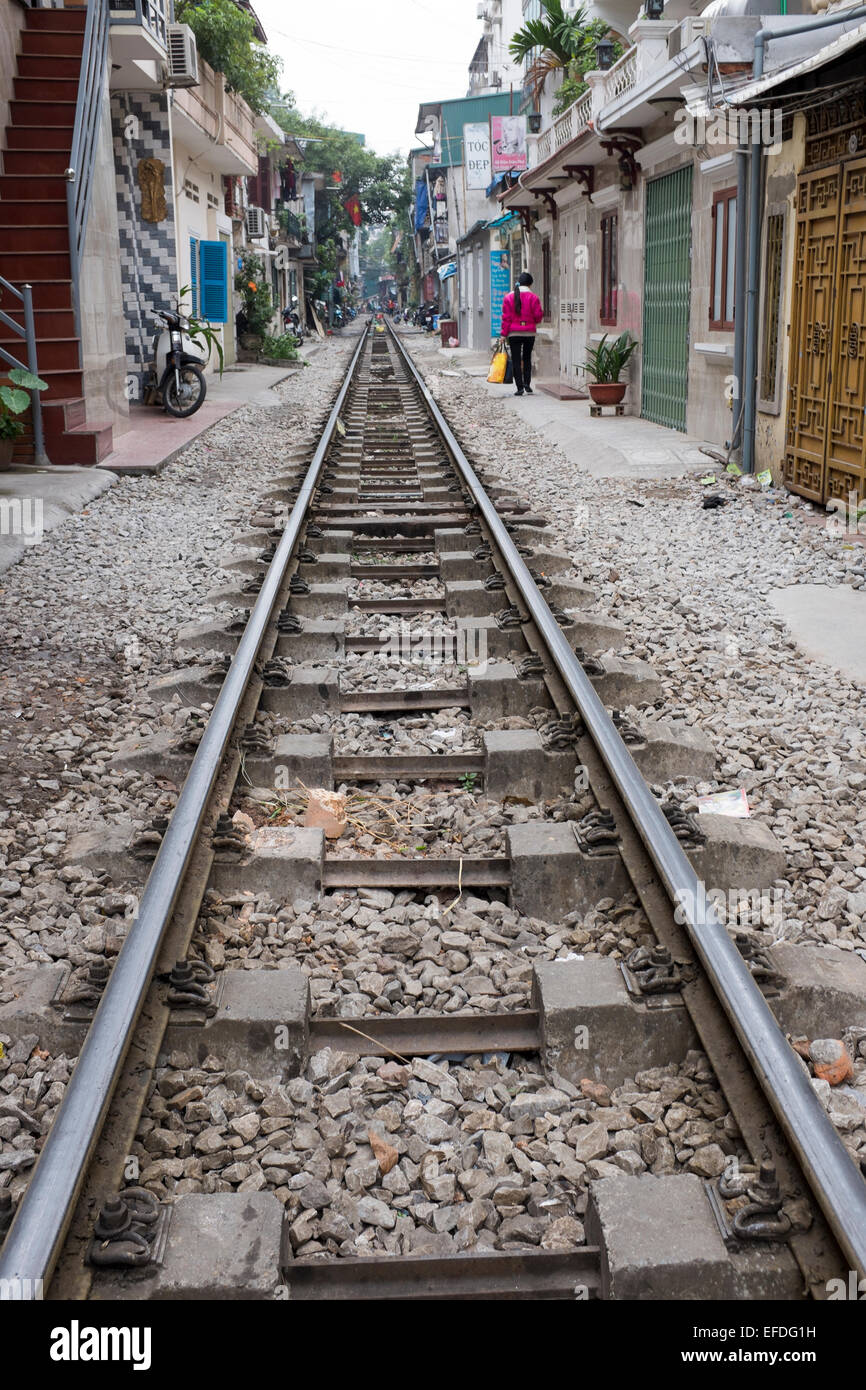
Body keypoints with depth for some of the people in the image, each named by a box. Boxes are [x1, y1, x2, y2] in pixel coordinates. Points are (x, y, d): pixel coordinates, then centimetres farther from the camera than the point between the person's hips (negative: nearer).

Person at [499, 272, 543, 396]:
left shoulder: (509, 297, -1)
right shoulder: (533, 297, -5)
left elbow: (506, 317, -2)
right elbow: (538, 315, -4)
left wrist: (504, 334, 0)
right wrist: (538, 318, 19)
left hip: (514, 333, 0)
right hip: (529, 333, 0)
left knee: (516, 360, 2)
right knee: (527, 358, 16)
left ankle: (520, 387, -5)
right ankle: (527, 384, 5)